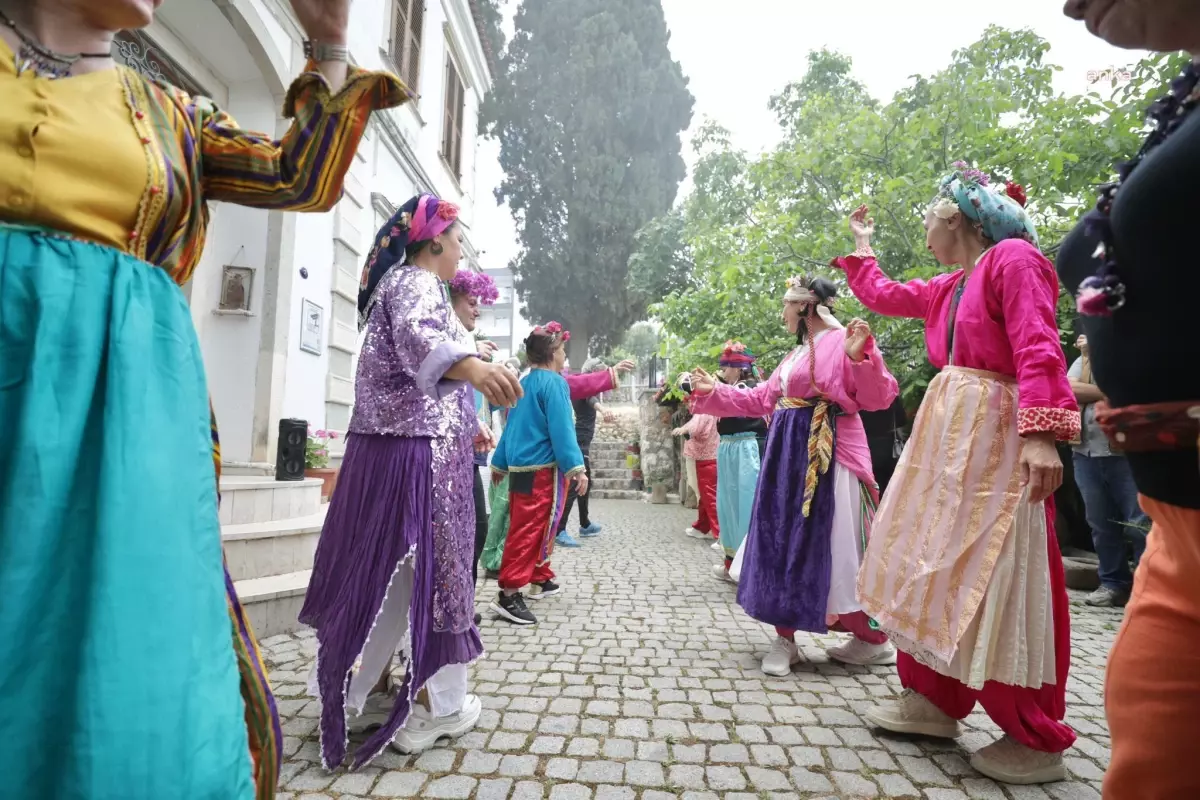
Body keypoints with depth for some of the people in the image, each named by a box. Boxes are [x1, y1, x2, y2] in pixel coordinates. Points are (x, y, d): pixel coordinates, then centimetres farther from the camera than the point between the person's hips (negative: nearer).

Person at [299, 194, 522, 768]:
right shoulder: (419, 284, -8)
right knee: (424, 567, -2)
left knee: (382, 567, 14)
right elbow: (417, 338, -33)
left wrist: (465, 425, 34)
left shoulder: (396, 283, 23)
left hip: (385, 444, 10)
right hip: (420, 451, -10)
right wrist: (470, 365, -54)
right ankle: (427, 706, 10)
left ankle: (373, 690, 27)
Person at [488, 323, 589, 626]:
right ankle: (509, 595, -7)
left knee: (526, 529, 18)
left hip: (519, 467, 9)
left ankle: (541, 579, 33)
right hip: (544, 469, -9)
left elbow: (512, 427, 18)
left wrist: (500, 464, 23)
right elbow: (561, 429, -19)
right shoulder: (554, 382, -11)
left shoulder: (523, 384, 13)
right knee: (531, 531, -7)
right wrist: (576, 467, -19)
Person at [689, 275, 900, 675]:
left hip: (826, 455, -9)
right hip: (787, 454, 9)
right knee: (783, 543, 8)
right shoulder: (795, 353, 19)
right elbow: (760, 400, 22)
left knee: (832, 547, -3)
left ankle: (874, 640, 16)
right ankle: (785, 639, 18)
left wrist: (861, 357, -30)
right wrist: (714, 392, 22)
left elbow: (877, 398, -16)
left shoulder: (842, 341, -8)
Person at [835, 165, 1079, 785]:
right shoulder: (947, 288, 17)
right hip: (944, 433, 9)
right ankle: (935, 699, 25)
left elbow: (1039, 350, -18)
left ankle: (1036, 739, 12)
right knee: (933, 567, 12)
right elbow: (881, 296, 32)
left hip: (995, 436, -9)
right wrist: (861, 247, 39)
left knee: (997, 581, -4)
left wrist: (1041, 434, -27)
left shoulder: (1014, 258, -7)